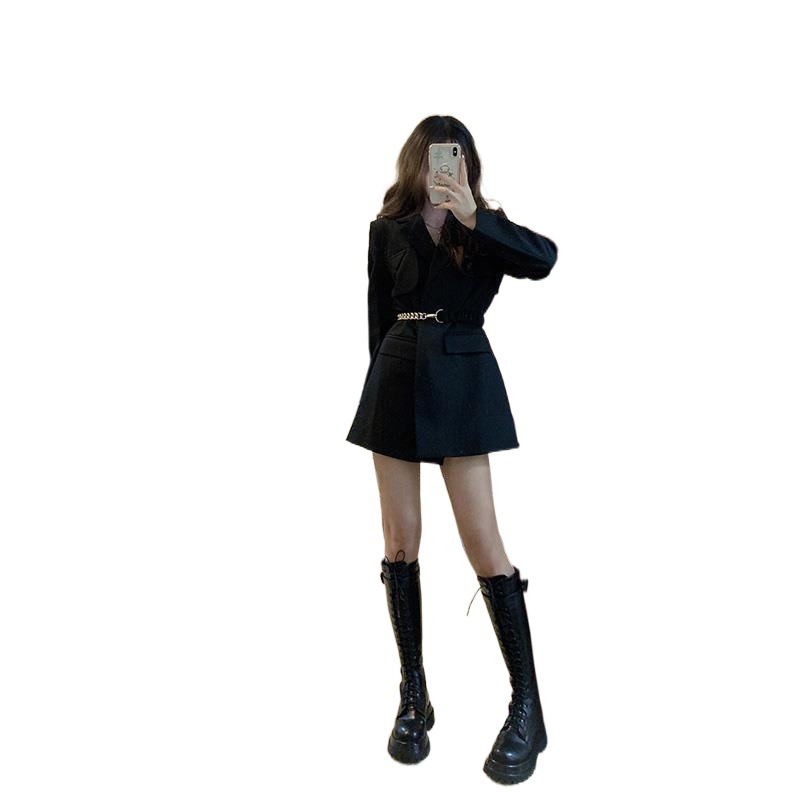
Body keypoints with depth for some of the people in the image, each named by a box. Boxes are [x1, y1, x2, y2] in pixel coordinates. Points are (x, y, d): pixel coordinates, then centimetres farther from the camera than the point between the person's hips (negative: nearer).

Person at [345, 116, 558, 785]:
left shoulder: (484, 228, 4)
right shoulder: (387, 230, 9)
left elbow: (542, 259, -17)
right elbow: (380, 317, 13)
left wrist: (470, 215, -24)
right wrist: (388, 378, 11)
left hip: (460, 383, -2)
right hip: (397, 380, 3)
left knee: (482, 539, -6)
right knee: (401, 540, 3)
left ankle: (528, 708, 5)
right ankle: (414, 696, 17)